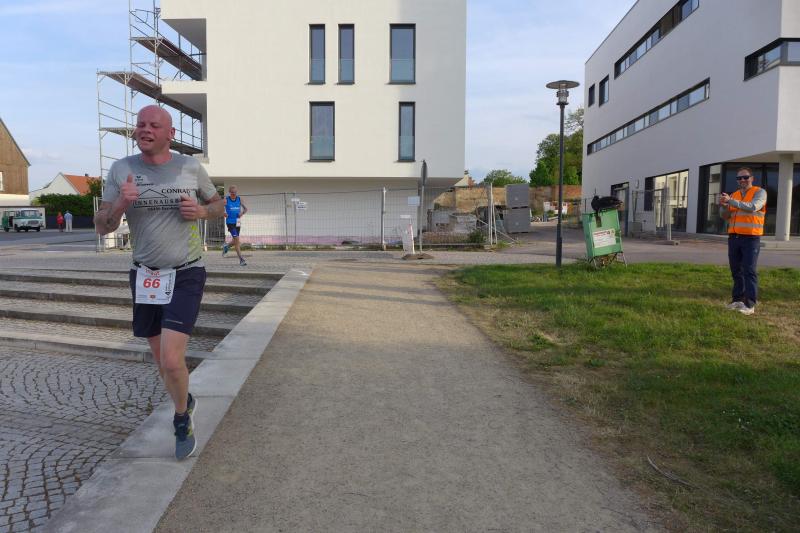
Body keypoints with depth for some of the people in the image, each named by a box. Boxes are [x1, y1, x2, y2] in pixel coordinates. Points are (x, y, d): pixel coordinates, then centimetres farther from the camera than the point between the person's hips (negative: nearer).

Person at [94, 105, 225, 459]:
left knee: (172, 361, -14)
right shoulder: (121, 170, -1)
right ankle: (185, 403, 45)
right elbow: (101, 227, 0)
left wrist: (201, 211, -12)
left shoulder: (190, 167, -3)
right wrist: (120, 204, -21)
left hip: (186, 275, -3)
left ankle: (182, 420, 16)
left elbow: (220, 206, 11)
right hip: (145, 277, 3)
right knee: (162, 361, 14)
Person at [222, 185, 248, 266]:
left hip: (237, 222, 5)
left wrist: (242, 213, -7)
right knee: (236, 239, -15)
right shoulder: (226, 200, -4)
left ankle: (226, 246, 47)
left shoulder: (239, 199, 6)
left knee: (235, 241, 14)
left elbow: (245, 208, 14)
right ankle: (241, 259, -11)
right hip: (230, 222, -5)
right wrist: (223, 214, -19)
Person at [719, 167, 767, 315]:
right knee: (736, 270, 7)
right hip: (734, 237, 5)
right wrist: (723, 206, -13)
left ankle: (750, 304, -9)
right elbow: (726, 216, 8)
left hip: (751, 238, -5)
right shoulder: (734, 195, 14)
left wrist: (731, 201, -25)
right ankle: (737, 300, 14)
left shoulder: (759, 192, -1)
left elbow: (752, 207, -20)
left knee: (749, 271, -8)